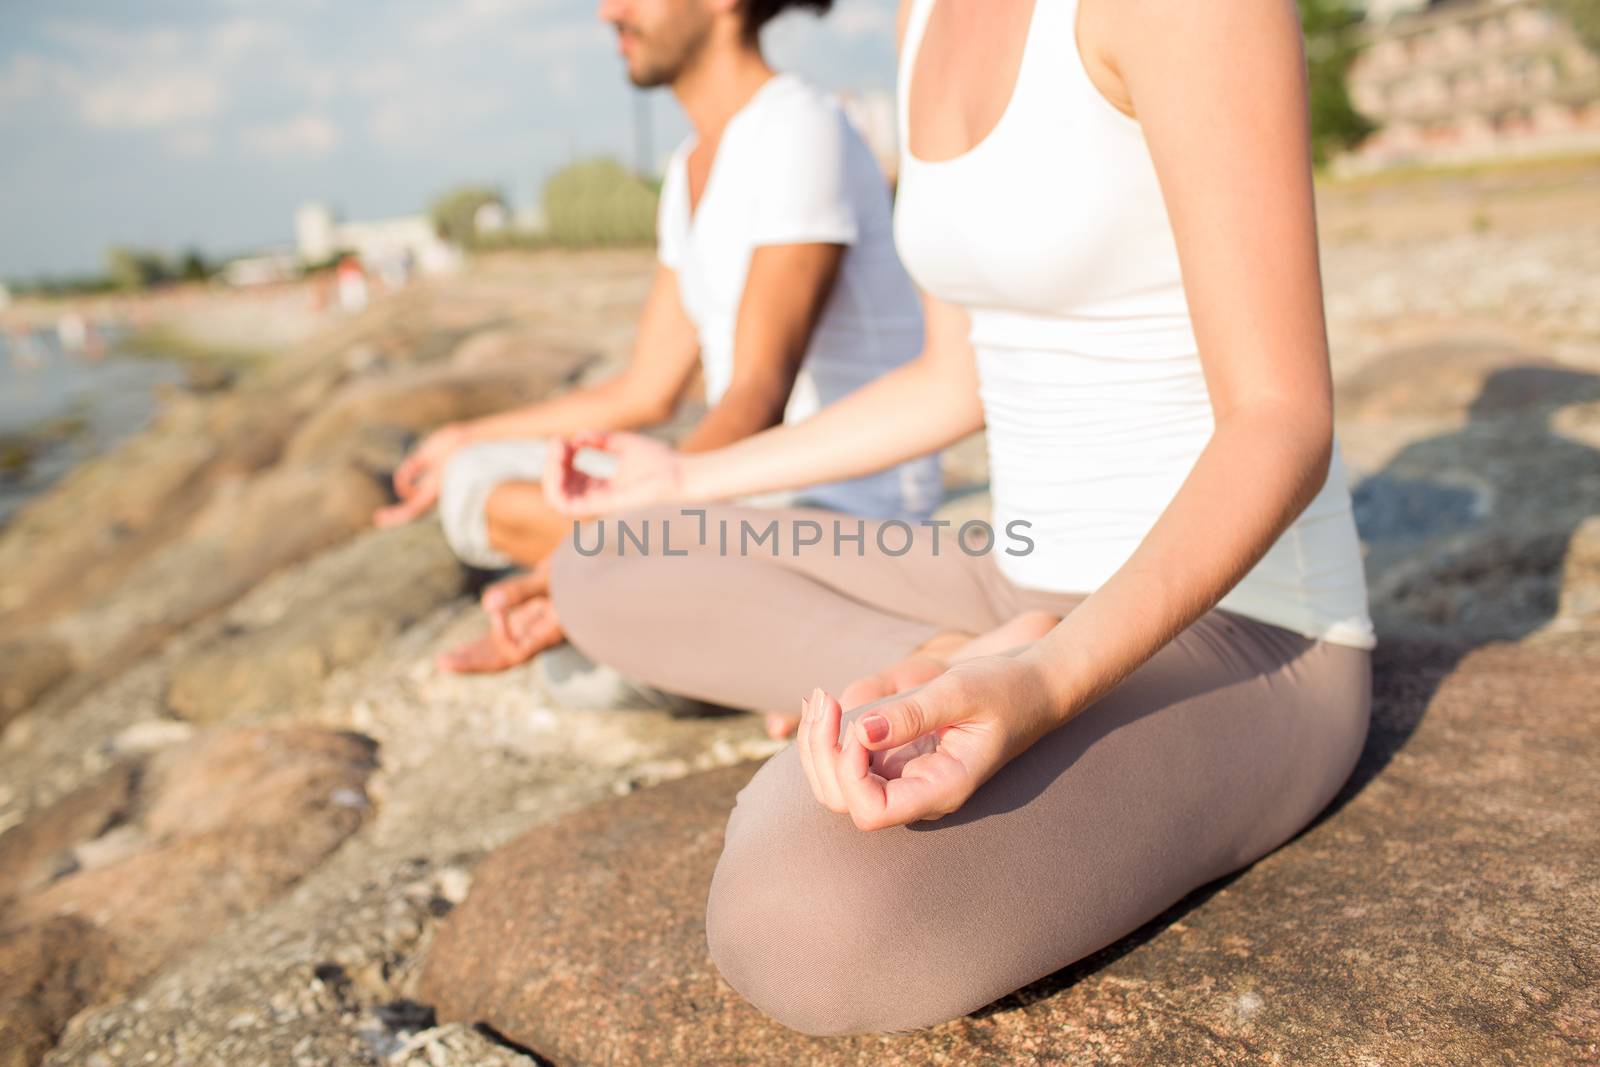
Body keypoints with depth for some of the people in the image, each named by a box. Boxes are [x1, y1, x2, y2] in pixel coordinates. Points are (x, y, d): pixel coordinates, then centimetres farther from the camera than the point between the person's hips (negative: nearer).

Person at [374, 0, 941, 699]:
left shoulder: (800, 131, -17)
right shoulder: (693, 169, 12)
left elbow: (760, 397, -27)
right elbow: (646, 393, 14)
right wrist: (468, 444, 21)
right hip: (752, 492, 9)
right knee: (476, 486, 4)